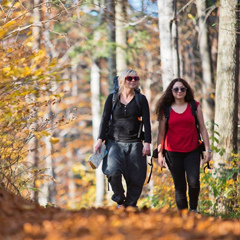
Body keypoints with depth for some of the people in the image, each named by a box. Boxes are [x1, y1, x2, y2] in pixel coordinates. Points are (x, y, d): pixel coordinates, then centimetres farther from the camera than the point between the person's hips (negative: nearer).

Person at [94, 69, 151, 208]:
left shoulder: (141, 99, 6)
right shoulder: (112, 98, 7)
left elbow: (146, 122, 2)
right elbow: (105, 119, 8)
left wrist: (147, 143, -7)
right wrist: (100, 140, -1)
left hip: (134, 143, 1)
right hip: (114, 142, -1)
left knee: (136, 178, -5)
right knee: (113, 171, -22)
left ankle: (130, 205, 11)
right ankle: (120, 200, 1)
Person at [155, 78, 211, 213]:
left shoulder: (194, 106, 6)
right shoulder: (165, 109, 5)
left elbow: (203, 129, 8)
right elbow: (161, 133, 7)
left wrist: (208, 149, 3)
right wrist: (160, 154, 3)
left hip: (192, 151, 0)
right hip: (173, 152, 0)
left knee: (194, 182, -17)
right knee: (180, 186, 1)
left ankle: (193, 209, 8)